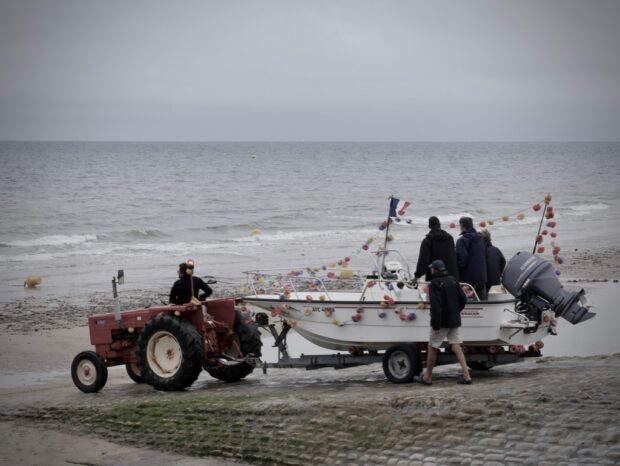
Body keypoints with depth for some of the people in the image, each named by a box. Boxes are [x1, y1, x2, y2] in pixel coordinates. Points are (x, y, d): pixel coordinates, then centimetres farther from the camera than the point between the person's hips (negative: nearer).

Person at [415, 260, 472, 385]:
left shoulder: (435, 283, -14)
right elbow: (463, 299, 12)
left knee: (432, 348, 5)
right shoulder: (452, 280, 9)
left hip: (442, 321, -7)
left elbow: (436, 305, -22)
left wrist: (435, 324, -21)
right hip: (454, 321, 7)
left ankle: (427, 377, 13)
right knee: (456, 346, 7)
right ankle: (466, 376, -3)